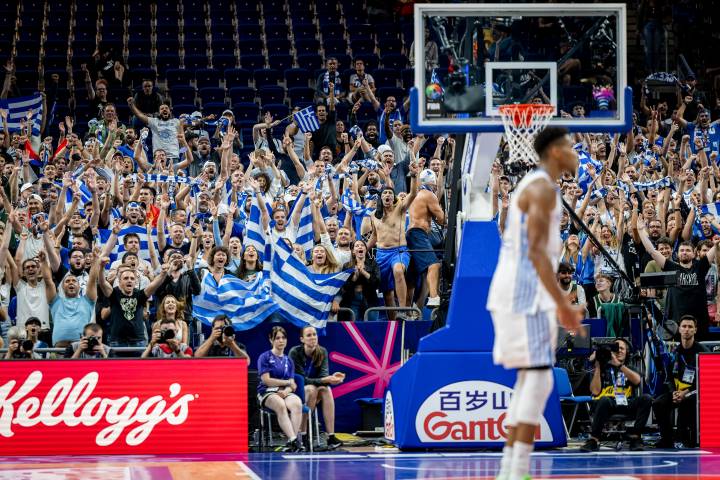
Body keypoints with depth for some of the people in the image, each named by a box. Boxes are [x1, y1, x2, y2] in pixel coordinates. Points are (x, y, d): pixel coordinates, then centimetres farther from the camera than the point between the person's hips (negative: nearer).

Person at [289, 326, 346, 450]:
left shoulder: (322, 352, -2)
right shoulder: (295, 352, -15)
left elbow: (323, 374, -12)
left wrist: (331, 377, -37)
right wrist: (324, 380, -32)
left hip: (313, 389, 4)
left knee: (326, 389, -29)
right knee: (311, 389, -35)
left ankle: (331, 437, -38)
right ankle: (301, 435, -32)